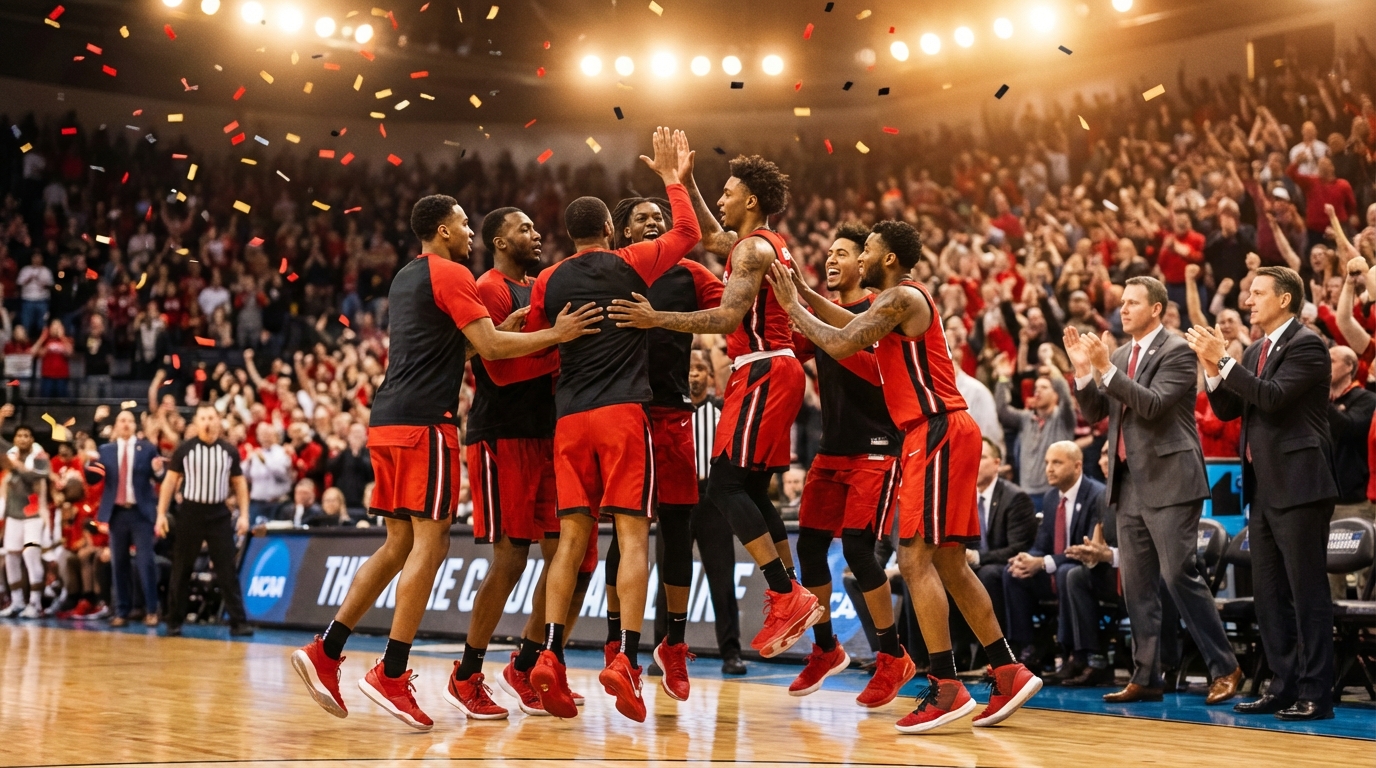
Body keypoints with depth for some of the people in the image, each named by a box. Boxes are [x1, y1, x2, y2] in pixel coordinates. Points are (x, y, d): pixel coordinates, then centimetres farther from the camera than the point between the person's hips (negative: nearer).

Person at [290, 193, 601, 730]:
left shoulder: (405, 277, 22)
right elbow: (491, 347, -12)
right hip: (423, 422, -9)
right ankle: (391, 675, -10)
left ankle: (325, 653, 9)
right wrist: (555, 335, -5)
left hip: (388, 422, 9)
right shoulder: (451, 274, -6)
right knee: (429, 543, -7)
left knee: (399, 546, 12)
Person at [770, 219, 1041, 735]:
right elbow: (853, 326, 33)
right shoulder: (896, 302, 19)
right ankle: (1009, 673, 14)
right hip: (934, 435, 10)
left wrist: (791, 304, -6)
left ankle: (946, 687, -13)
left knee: (916, 558, -12)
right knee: (947, 563, 12)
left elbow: (840, 344, -18)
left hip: (939, 432, -10)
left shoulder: (902, 297, -11)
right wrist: (802, 291, 27)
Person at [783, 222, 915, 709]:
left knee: (858, 547, -14)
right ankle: (825, 649, 21)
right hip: (832, 448, 7)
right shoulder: (823, 314, 13)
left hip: (875, 449, -7)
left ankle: (893, 657, -2)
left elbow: (873, 368, -25)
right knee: (810, 544, 5)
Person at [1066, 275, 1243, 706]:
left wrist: (1106, 369, -23)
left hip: (1169, 480, -7)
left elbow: (1154, 404, -20)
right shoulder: (1119, 356, 14)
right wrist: (1083, 369, -3)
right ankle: (1145, 678, 12)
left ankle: (1224, 668, -2)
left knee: (1179, 574, -11)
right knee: (1136, 584, 7)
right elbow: (1094, 413, 11)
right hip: (1130, 483, 8)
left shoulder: (1177, 352, -7)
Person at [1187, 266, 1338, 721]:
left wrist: (1224, 361, -18)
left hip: (1298, 486, -9)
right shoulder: (1257, 353, 17)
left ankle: (1315, 695, -4)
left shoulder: (1306, 345, -9)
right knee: (1269, 594, 11)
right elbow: (1227, 410, 14)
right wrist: (1213, 368, -1)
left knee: (1308, 592, -6)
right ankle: (1284, 687, 17)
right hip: (1264, 487, 9)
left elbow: (1274, 397, -22)